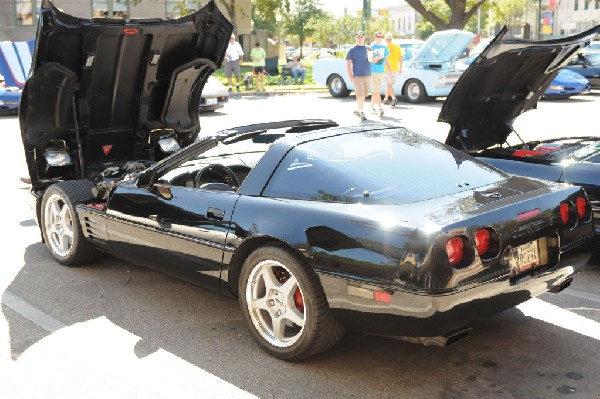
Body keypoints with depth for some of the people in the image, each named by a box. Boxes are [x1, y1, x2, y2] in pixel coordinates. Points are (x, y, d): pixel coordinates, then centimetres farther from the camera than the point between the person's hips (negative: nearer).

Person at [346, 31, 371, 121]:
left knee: (363, 95, 12)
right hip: (357, 76, -5)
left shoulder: (368, 48, 11)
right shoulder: (352, 50, -1)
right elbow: (348, 63, -3)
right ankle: (362, 113, -10)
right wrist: (350, 76, -12)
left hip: (367, 75, 5)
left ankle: (357, 110, 27)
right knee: (360, 95, -11)